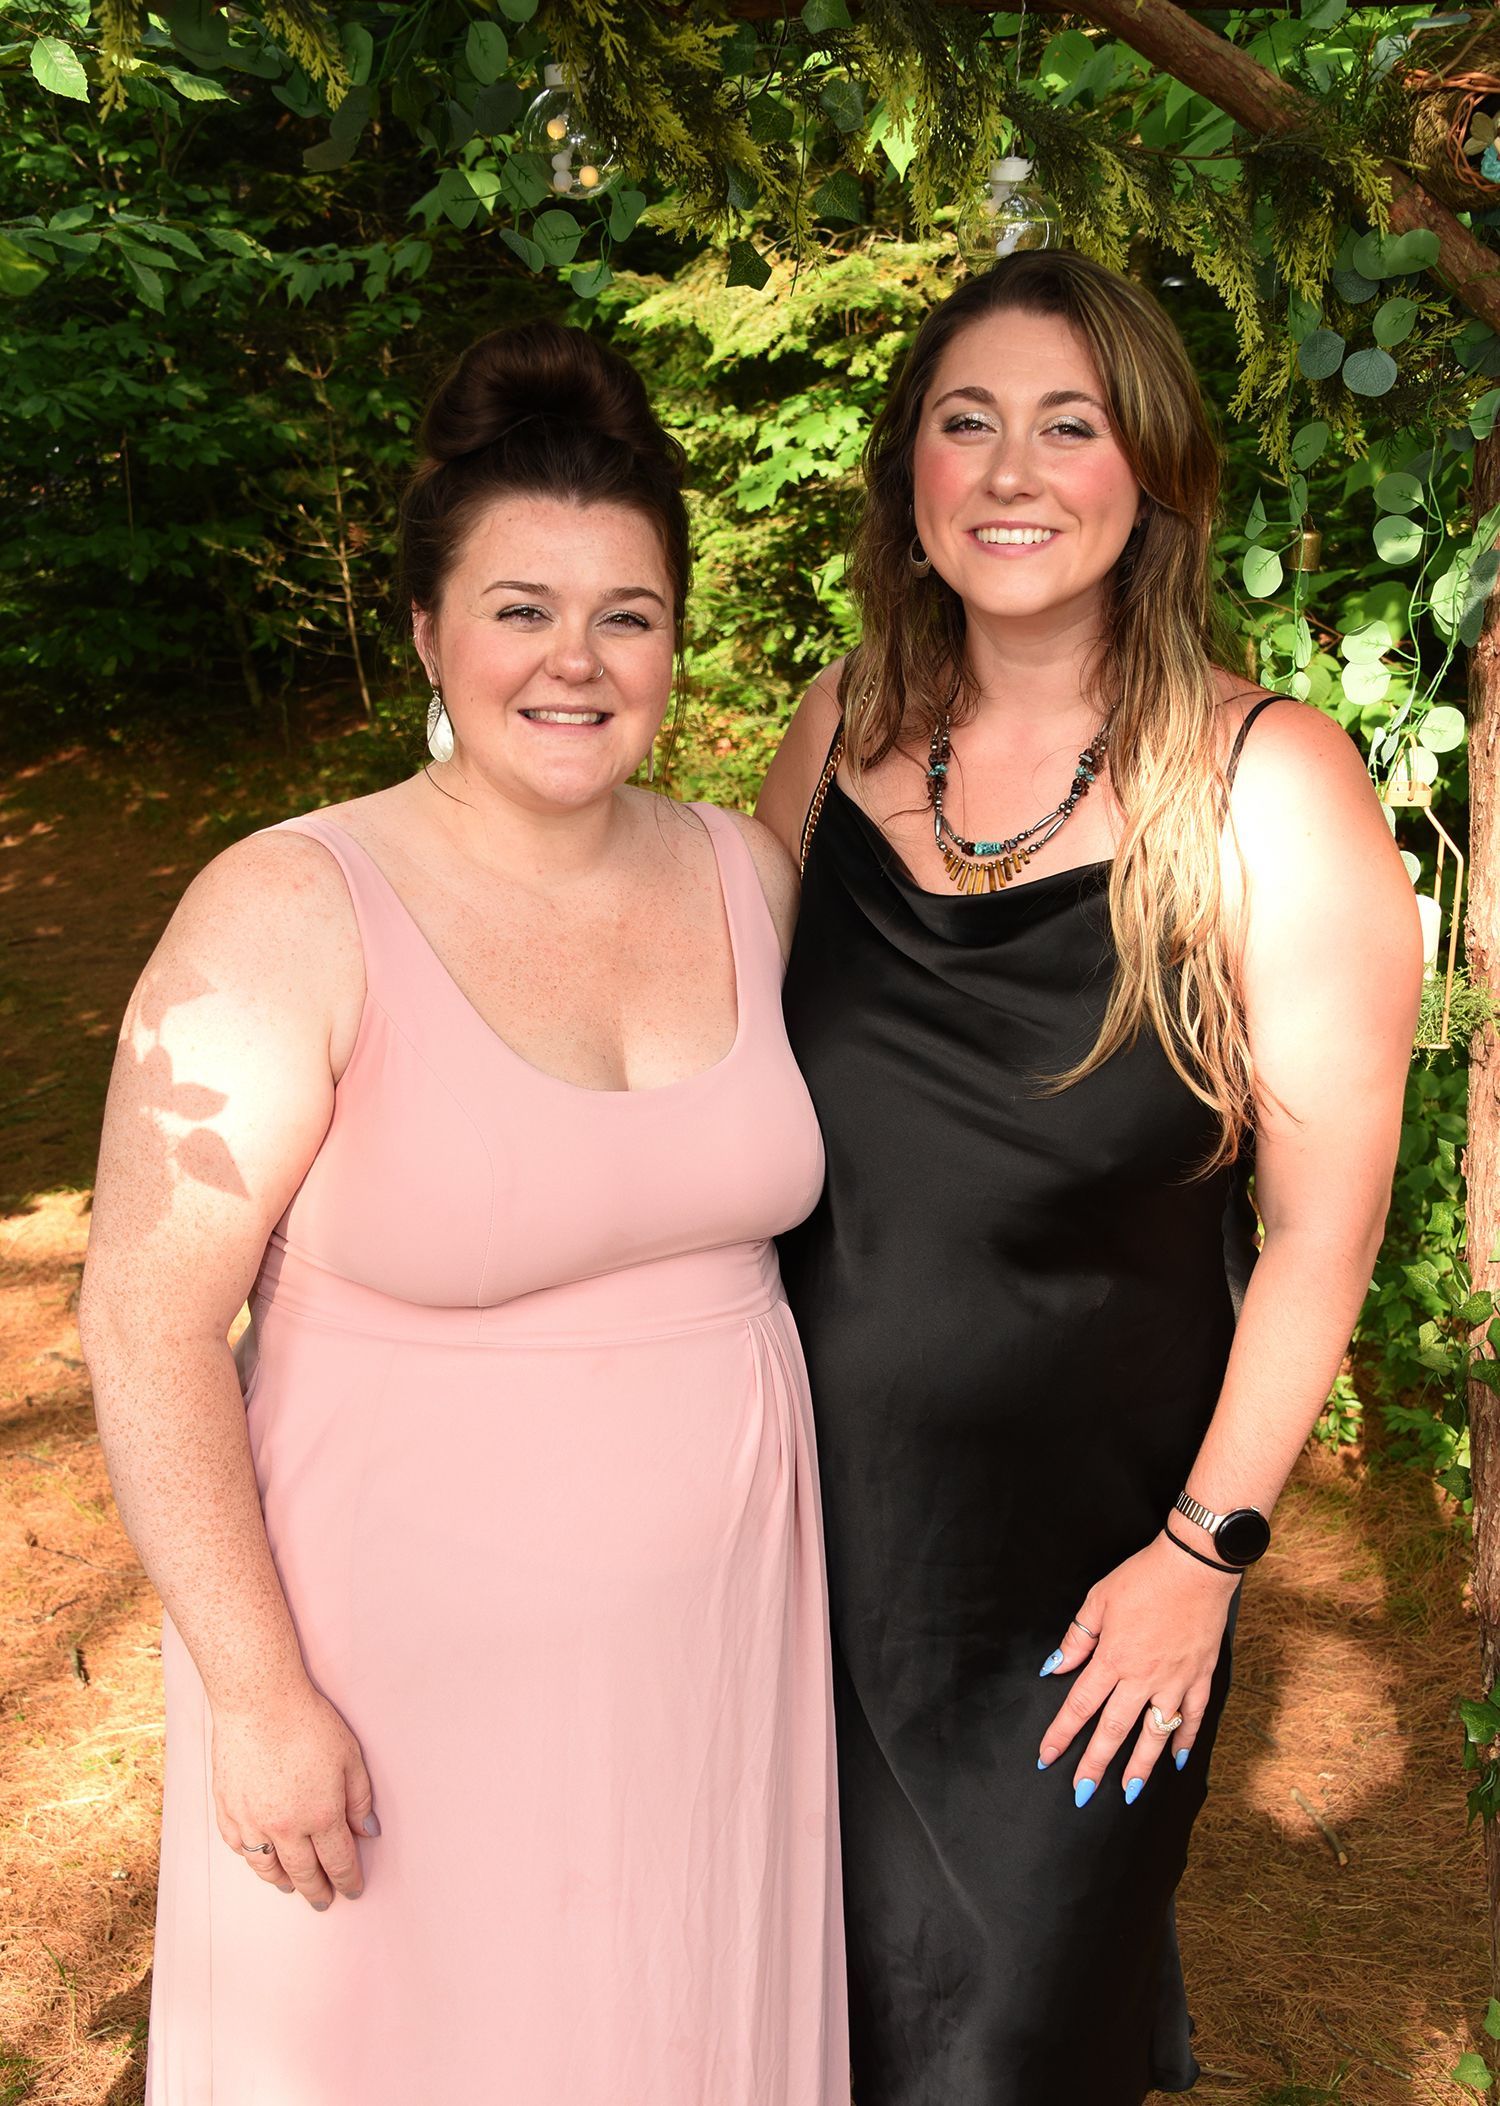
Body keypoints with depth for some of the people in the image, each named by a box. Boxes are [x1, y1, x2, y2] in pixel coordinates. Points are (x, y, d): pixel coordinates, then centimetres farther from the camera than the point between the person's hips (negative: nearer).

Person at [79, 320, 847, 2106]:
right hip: (411, 1673, -4)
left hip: (712, 1641, 5)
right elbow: (148, 1322, -17)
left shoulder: (744, 876, -1)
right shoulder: (293, 913, -18)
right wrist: (259, 1696, -15)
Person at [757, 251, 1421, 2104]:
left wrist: (1209, 1546, -10)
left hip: (1080, 1546, -3)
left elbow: (1320, 1225, -12)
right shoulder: (849, 726, -4)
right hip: (808, 1497, 4)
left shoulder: (1270, 791, -17)